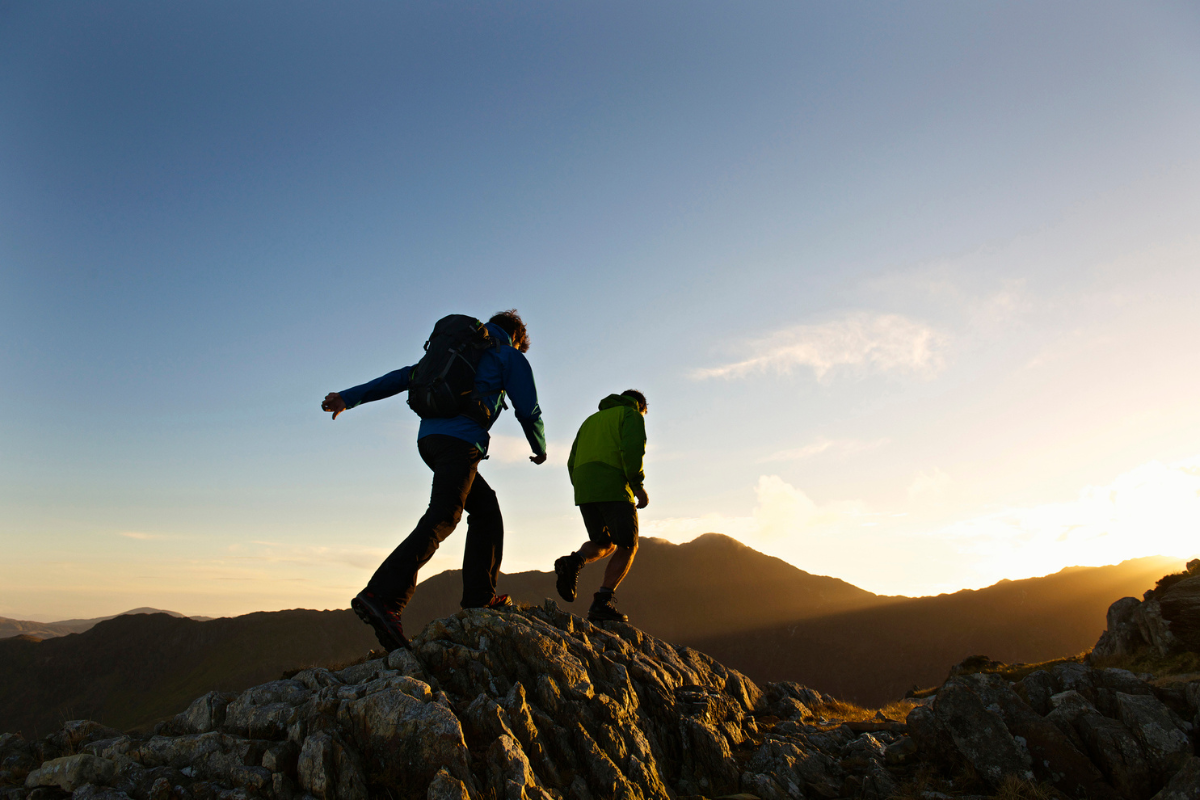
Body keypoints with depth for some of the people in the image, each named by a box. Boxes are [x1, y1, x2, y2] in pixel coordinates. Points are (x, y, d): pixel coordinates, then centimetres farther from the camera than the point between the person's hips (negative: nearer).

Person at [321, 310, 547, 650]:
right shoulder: (510, 356, 13)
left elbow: (403, 376, 21)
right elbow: (528, 411, 9)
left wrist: (349, 397, 15)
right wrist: (540, 449, 27)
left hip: (429, 437, 8)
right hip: (461, 440, -8)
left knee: (486, 508, 16)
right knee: (441, 519, -18)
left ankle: (479, 597, 9)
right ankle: (382, 597, -34)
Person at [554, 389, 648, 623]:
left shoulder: (591, 420, 29)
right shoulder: (632, 416, 9)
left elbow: (573, 463, 22)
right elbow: (632, 449, -12)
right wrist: (638, 485, -11)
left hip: (584, 490, 6)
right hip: (614, 489, -6)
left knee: (604, 545, 18)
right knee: (627, 547, 4)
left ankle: (573, 562, -12)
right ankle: (602, 603, -9)